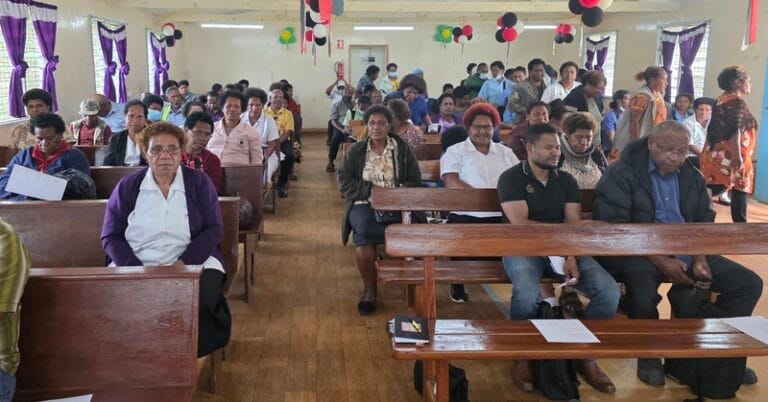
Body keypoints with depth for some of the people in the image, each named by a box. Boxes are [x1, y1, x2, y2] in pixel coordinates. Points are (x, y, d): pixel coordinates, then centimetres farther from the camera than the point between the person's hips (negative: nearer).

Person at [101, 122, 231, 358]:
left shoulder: (199, 182, 7)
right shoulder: (127, 187, 9)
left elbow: (213, 229, 1)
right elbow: (111, 236, 5)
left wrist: (183, 263, -14)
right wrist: (137, 271, -12)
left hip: (192, 263, -1)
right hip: (136, 265, 1)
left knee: (200, 302, -33)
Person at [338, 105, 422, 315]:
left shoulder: (403, 149, 13)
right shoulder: (356, 150, 13)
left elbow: (414, 180, 6)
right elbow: (344, 181, 5)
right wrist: (371, 190, -7)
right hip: (364, 203, 1)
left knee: (365, 236, -33)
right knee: (364, 229, -34)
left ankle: (369, 290, -10)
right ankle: (370, 289, -13)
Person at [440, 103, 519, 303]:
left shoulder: (505, 152, 22)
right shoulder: (455, 152, 10)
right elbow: (451, 182, -6)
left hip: (502, 217, 3)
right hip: (466, 217, -2)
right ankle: (457, 287, 3)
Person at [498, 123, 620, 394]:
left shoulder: (566, 181, 14)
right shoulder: (511, 179, -1)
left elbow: (574, 225, 3)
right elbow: (520, 224, -12)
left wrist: (571, 257, -16)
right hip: (523, 248, -4)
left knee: (609, 291, -18)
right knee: (528, 295, -37)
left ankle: (586, 356, 2)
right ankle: (522, 357, -8)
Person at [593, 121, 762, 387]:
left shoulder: (692, 176, 13)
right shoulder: (622, 174, -7)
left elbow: (705, 221, 16)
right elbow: (614, 229, -16)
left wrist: (700, 259, -5)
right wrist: (661, 262, -21)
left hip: (686, 252, 6)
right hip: (638, 252, -6)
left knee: (749, 283, -3)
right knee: (643, 295, -38)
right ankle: (649, 356, -8)